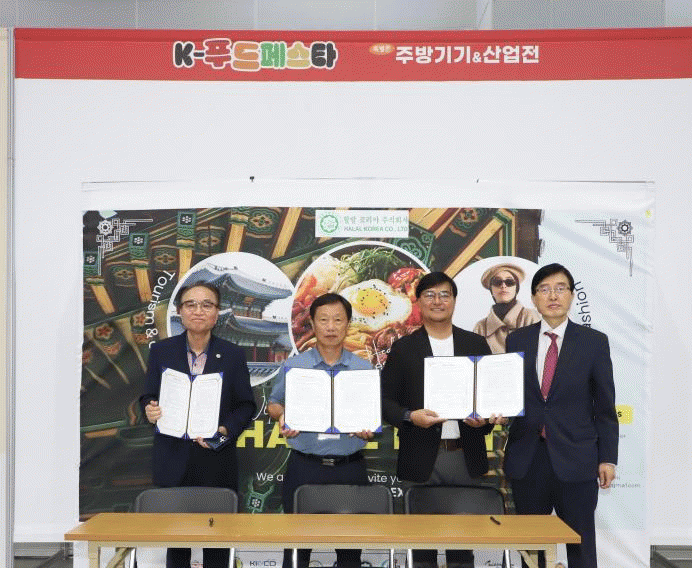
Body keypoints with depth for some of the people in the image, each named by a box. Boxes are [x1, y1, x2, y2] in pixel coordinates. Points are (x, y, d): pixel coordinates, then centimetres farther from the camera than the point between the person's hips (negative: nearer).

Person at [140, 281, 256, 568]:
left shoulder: (233, 355, 1)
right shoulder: (161, 351, 4)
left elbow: (246, 405, 3)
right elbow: (147, 397, 8)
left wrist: (226, 430, -14)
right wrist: (149, 411, -15)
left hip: (217, 461, 0)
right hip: (173, 459, 1)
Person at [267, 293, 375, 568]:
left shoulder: (365, 369, 5)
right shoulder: (292, 366, 4)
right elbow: (274, 404, 12)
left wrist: (369, 429, -12)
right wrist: (282, 417, -9)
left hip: (350, 467, 1)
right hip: (304, 466, 0)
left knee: (350, 546, 9)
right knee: (297, 544, 7)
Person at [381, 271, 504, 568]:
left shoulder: (477, 344, 10)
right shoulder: (403, 348, 5)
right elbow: (386, 400, 3)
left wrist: (485, 418, -9)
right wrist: (410, 416, -15)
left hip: (465, 457, 1)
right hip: (421, 458, -1)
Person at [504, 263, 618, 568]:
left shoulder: (594, 342, 0)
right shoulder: (516, 340, 6)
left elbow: (605, 407, 2)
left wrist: (607, 458, -1)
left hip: (574, 459, -2)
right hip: (527, 459, 2)